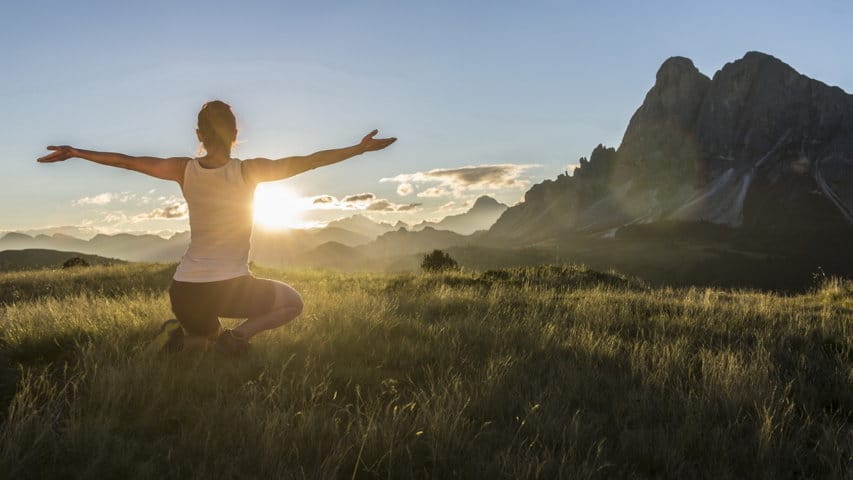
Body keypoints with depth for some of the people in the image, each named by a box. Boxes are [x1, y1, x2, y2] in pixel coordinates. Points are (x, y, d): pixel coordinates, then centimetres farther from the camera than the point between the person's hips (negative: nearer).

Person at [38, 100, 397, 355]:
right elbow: (310, 160, -7)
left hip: (185, 291, 5)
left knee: (208, 334, 34)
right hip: (230, 287, -5)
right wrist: (362, 148, 1)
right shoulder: (249, 171, -9)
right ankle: (236, 335, -6)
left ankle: (181, 332, -1)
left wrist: (74, 153, 25)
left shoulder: (184, 170, 1)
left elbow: (125, 160, 11)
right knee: (293, 303, 20)